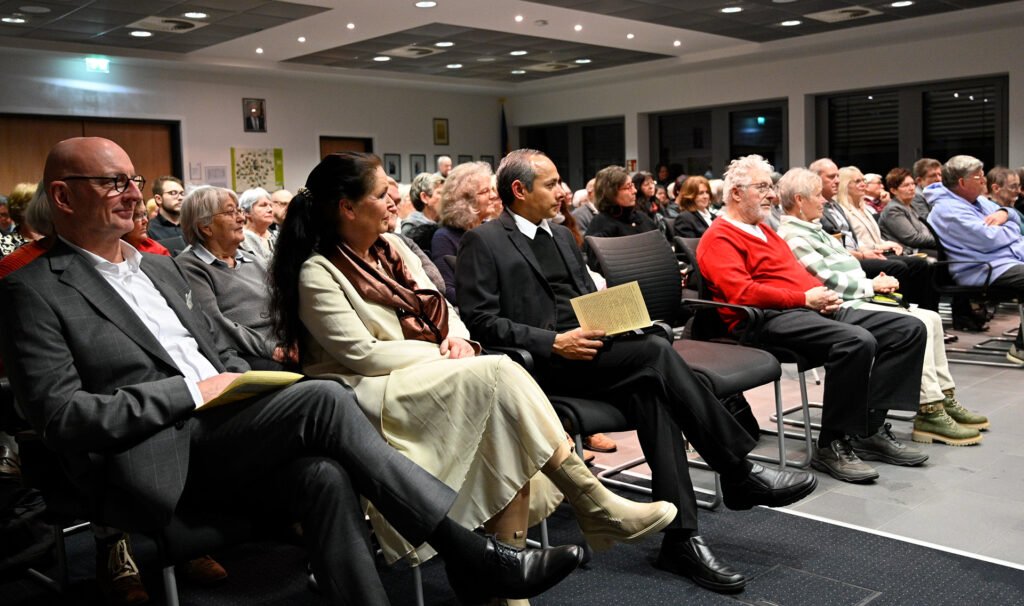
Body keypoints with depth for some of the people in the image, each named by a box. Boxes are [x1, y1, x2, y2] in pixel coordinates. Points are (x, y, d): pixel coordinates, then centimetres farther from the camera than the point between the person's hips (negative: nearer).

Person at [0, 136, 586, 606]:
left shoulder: (161, 268, 21)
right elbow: (60, 414, -12)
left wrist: (249, 391, 3)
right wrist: (191, 392, -13)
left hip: (220, 435, 7)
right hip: (155, 469, -6)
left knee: (324, 474, -26)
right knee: (324, 399, -25)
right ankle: (473, 558, -20)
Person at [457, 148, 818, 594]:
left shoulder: (562, 236, 24)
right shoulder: (483, 242, 0)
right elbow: (478, 321, -9)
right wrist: (554, 343, -18)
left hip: (591, 347, 7)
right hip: (542, 363, -7)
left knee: (648, 389, -25)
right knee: (656, 352, -25)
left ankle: (680, 537, -24)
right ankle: (738, 474, -14)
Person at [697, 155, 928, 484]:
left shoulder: (765, 231, 29)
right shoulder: (718, 238, -1)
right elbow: (741, 292, -16)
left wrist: (823, 293, 5)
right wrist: (804, 299, -14)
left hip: (814, 308, 10)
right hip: (769, 320, -10)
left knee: (909, 329, -1)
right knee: (857, 341, -33)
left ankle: (870, 424, -4)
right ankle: (832, 446, -21)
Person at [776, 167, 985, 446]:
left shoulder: (813, 229, 21)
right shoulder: (791, 235, -12)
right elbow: (826, 280, -18)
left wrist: (876, 282, 5)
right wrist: (871, 285, -8)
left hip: (860, 298, 11)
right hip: (842, 307, -11)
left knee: (931, 319, 3)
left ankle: (945, 400, 6)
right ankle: (930, 414, -17)